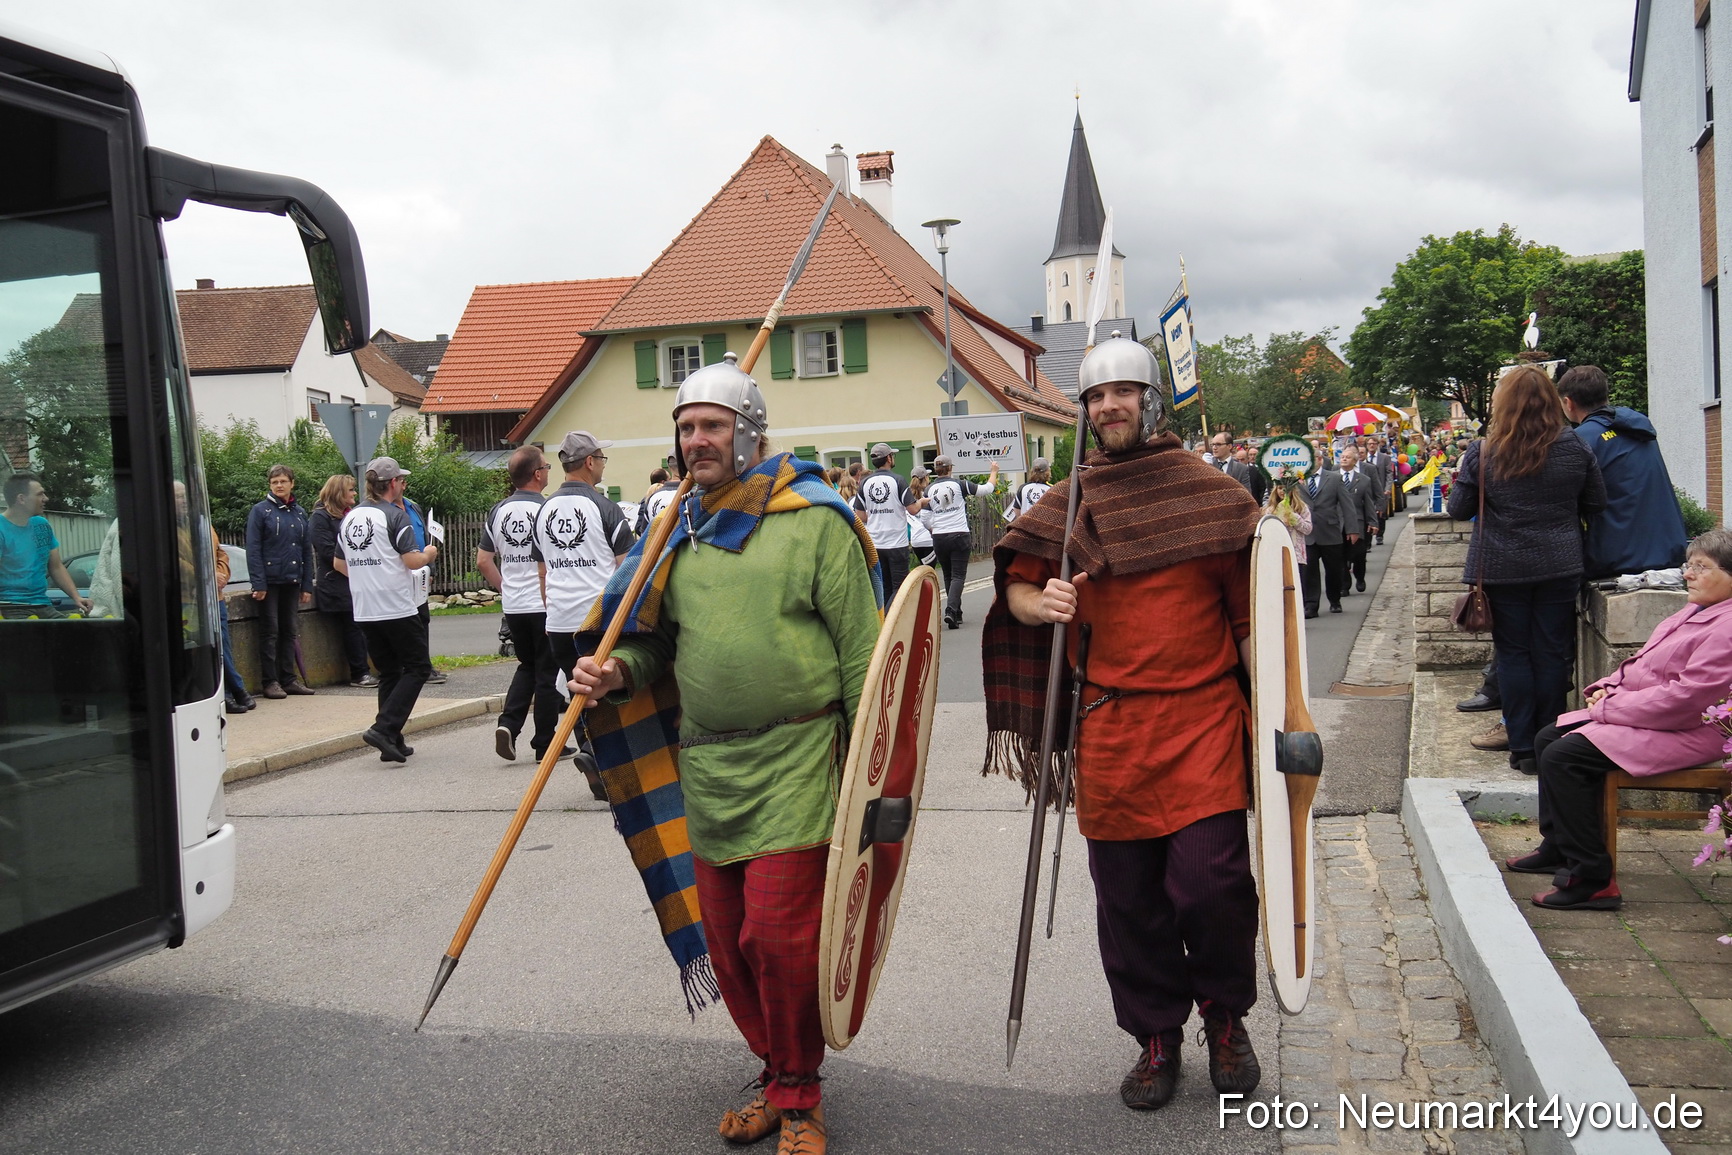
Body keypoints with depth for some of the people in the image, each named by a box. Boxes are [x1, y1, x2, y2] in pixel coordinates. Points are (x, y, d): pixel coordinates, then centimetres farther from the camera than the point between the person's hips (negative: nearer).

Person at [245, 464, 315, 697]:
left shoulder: (300, 513, 12)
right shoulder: (260, 511, -2)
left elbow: (307, 550, 13)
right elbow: (253, 549, -8)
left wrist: (307, 585, 8)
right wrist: (258, 583, -15)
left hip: (292, 581, 5)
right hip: (270, 580, -4)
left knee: (290, 631, 8)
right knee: (270, 632, -1)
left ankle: (289, 678, 15)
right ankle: (270, 681, 3)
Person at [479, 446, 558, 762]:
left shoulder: (498, 511, 5)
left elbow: (483, 561, 8)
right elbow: (548, 568, -18)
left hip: (512, 606, 6)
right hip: (544, 605, -6)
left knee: (527, 665, 22)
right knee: (548, 673, 5)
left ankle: (508, 723, 4)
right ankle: (546, 745, 11)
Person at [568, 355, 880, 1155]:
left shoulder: (812, 519, -4)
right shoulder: (682, 534, 13)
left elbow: (860, 646, -5)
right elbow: (660, 637, 21)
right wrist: (618, 669, -1)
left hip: (796, 760, -6)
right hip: (707, 767, 6)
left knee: (780, 933, -9)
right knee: (728, 939, 10)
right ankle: (776, 1077, 31)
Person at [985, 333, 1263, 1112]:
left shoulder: (1212, 494, 3)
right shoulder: (1066, 507, 8)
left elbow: (1249, 612, 6)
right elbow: (1016, 589, 11)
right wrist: (1041, 602, -13)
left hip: (1204, 715, -2)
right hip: (1110, 727, 2)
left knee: (1209, 880, -9)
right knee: (1128, 896, 8)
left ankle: (1225, 1018, 20)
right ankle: (1156, 1038, 28)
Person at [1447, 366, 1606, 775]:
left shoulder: (1483, 454, -10)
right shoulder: (1575, 448, -3)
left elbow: (1458, 510, -3)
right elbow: (1595, 504, 7)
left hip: (1503, 569, -1)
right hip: (1560, 567, 2)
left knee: (1513, 654, 7)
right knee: (1552, 654, 8)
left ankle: (1523, 748, 8)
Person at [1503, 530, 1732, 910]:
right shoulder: (1695, 612, 15)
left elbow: (1685, 697, -26)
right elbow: (1644, 664, 22)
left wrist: (1610, 708, -18)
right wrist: (1608, 688, 4)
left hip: (1684, 733, -11)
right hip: (1640, 716, 11)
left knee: (1563, 757, -23)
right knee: (1548, 739, 12)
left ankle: (1592, 879, -17)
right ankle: (1558, 848, 23)